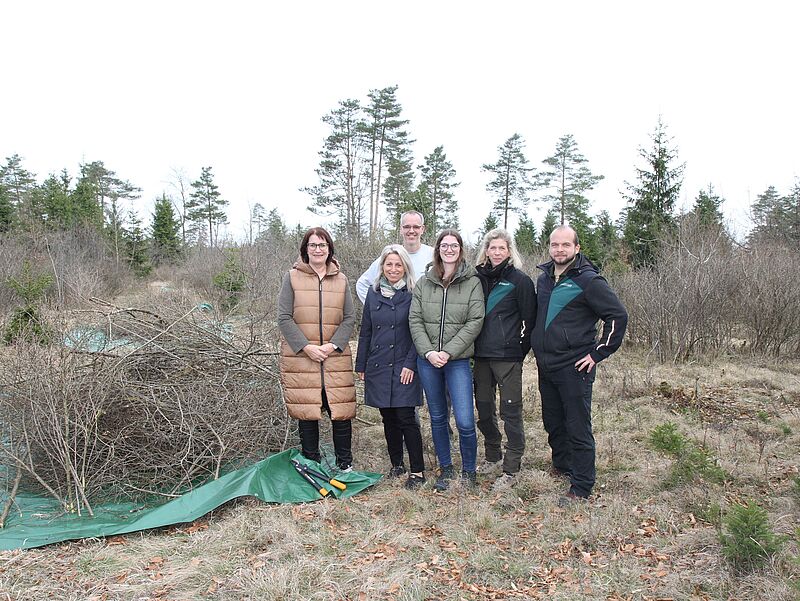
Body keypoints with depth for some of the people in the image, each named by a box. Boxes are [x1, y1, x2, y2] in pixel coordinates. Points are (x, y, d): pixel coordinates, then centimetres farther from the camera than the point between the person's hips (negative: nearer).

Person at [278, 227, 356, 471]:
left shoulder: (341, 279, 9)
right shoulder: (292, 277, 3)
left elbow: (350, 318, 7)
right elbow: (284, 318, -2)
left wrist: (333, 345, -8)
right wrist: (306, 347, -11)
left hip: (336, 357, 2)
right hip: (300, 357, -1)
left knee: (341, 409, 0)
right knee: (306, 412, 4)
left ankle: (345, 464, 16)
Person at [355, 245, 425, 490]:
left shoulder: (413, 294, -4)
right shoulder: (373, 293, 9)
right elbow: (365, 331, 12)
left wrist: (410, 364, -13)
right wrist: (361, 365, 11)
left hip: (404, 366, -4)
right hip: (378, 366, 4)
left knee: (406, 417, -6)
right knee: (388, 418, 12)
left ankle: (417, 471, 4)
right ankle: (397, 464, 26)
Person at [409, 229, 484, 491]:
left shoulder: (472, 282, -2)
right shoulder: (424, 283, 6)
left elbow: (475, 322, -8)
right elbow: (415, 320, 2)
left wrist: (448, 352, -15)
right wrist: (428, 352, -11)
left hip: (458, 360, -3)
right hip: (427, 359, 3)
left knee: (465, 421, -8)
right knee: (437, 418, 13)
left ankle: (468, 471, 16)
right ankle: (445, 469, 29)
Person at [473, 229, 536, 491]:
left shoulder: (520, 280, -4)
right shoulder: (478, 278, 10)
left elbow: (530, 320, -3)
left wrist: (521, 349, -5)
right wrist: (472, 347, 10)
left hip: (507, 356, -5)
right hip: (481, 355, 6)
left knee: (510, 411, -1)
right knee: (483, 408, 13)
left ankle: (511, 469, 9)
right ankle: (493, 458, 31)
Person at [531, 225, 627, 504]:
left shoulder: (588, 280, -11)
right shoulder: (544, 278, 10)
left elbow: (618, 316, -12)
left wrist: (598, 353, -12)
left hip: (574, 367, -7)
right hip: (545, 366, 7)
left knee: (578, 428, -1)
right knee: (553, 422, 19)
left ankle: (581, 487, 10)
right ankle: (562, 466, 38)